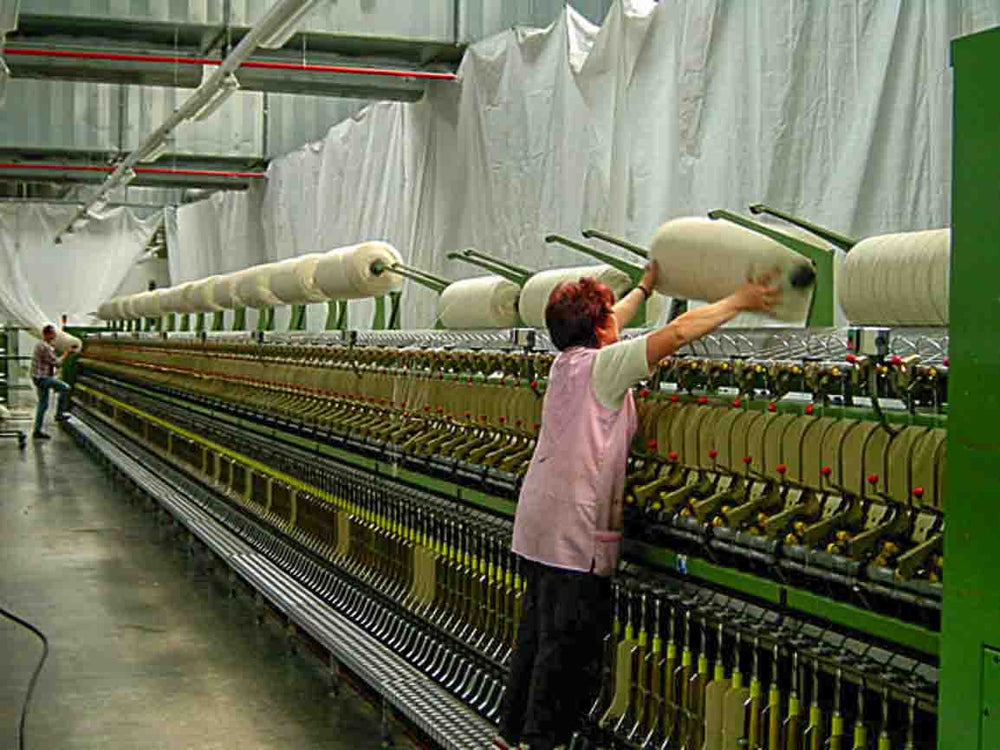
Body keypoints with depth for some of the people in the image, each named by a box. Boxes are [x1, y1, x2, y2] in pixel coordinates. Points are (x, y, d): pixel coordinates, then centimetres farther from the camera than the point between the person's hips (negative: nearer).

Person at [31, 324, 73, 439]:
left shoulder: (40, 344, 14)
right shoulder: (45, 347, -20)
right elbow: (56, 363, -16)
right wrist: (65, 354, -4)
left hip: (40, 378, 10)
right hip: (42, 378, -10)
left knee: (43, 405, 12)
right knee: (65, 387, -8)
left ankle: (37, 431, 14)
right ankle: (59, 414, -2)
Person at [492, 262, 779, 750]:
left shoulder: (566, 361, 10)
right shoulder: (604, 366, -13)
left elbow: (605, 329, 30)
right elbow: (679, 331, -17)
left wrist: (645, 287, 44)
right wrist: (739, 302, -6)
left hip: (537, 524, 9)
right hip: (574, 532, -9)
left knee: (535, 634, 17)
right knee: (568, 646, 0)